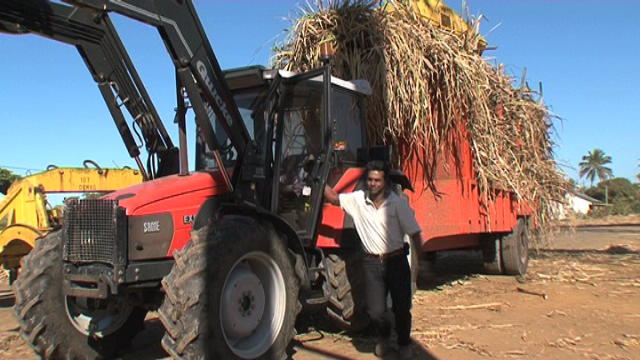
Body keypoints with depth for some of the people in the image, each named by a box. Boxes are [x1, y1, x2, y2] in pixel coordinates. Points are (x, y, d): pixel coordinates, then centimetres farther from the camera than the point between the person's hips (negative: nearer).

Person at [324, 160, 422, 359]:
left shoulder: (398, 203, -8)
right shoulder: (357, 199, -1)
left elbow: (414, 232, -6)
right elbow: (332, 197, 3)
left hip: (396, 261, -1)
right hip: (372, 263, 1)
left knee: (401, 308, 8)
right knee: (375, 311, -2)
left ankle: (404, 344, 37)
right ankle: (383, 335, 34)